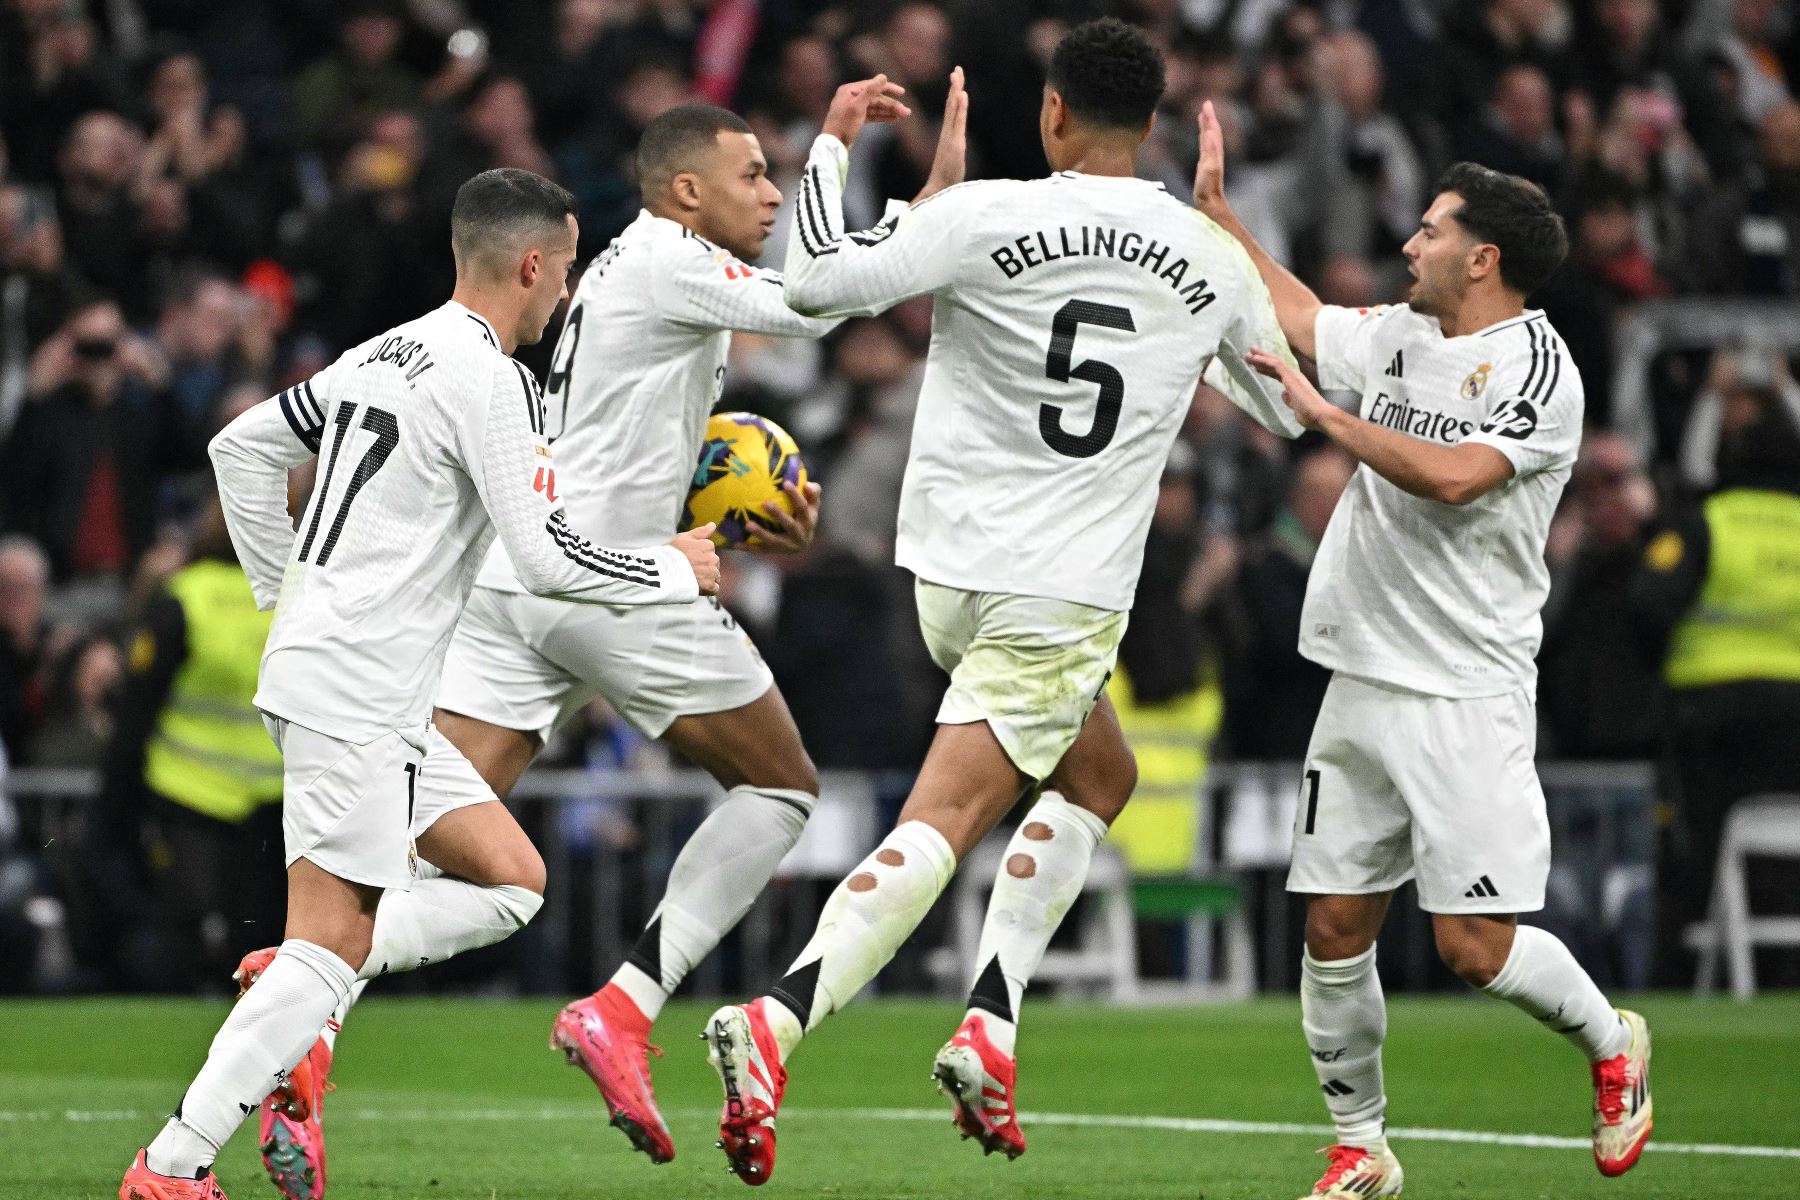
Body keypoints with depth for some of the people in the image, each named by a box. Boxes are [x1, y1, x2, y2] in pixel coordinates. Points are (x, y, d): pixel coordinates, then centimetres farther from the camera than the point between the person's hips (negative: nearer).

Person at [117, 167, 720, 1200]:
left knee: (510, 881, 13)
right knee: (334, 943, -11)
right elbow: (549, 558, -16)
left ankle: (296, 990, 3)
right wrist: (679, 570, -1)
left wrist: (287, 595, 25)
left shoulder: (386, 355, 14)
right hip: (356, 696, -10)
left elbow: (242, 448, 23)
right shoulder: (489, 380, -13)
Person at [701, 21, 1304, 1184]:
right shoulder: (1212, 259, 0)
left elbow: (818, 279, -11)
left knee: (1100, 774, 24)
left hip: (953, 565, 3)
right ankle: (777, 1022, -28)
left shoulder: (985, 217, -8)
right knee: (942, 821, -8)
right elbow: (1289, 406, 18)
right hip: (1071, 595, -3)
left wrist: (832, 143, 4)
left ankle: (994, 1022, 12)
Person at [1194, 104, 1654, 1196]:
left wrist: (1323, 412, -19)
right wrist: (1216, 207, 27)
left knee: (1476, 945, -10)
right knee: (1335, 927, 3)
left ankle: (1612, 1044, 18)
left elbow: (1453, 475, -25)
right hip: (1363, 685, 7)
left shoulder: (1536, 368, -11)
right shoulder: (1402, 335, 11)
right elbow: (1300, 316, 27)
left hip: (1467, 697, -7)